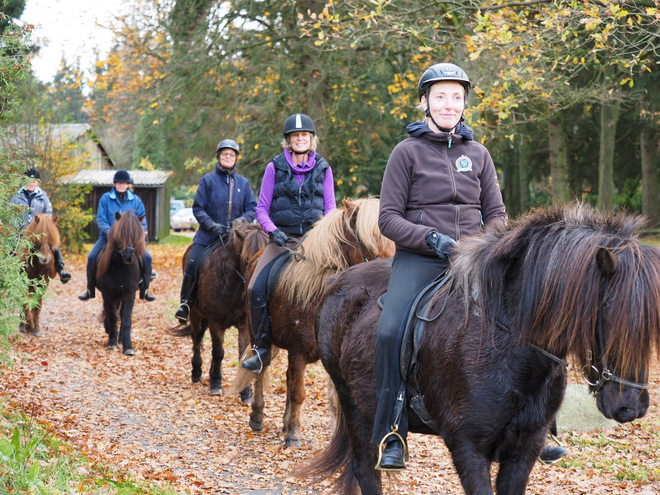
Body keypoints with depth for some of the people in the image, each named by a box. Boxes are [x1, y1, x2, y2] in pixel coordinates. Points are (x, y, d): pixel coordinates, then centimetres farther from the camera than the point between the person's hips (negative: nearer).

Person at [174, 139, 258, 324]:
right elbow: (198, 209, 0)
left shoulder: (243, 183, 9)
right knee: (192, 266, -16)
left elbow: (252, 209, 7)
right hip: (208, 236, -2)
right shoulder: (208, 180, 3)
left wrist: (241, 220, -13)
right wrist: (212, 224, -14)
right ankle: (186, 303, -1)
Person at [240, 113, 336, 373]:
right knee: (256, 288, -18)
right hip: (283, 239, 0)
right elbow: (262, 208, 5)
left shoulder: (323, 169, 8)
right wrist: (272, 230, -14)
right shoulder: (275, 167, 5)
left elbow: (330, 208, 9)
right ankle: (262, 347, -4)